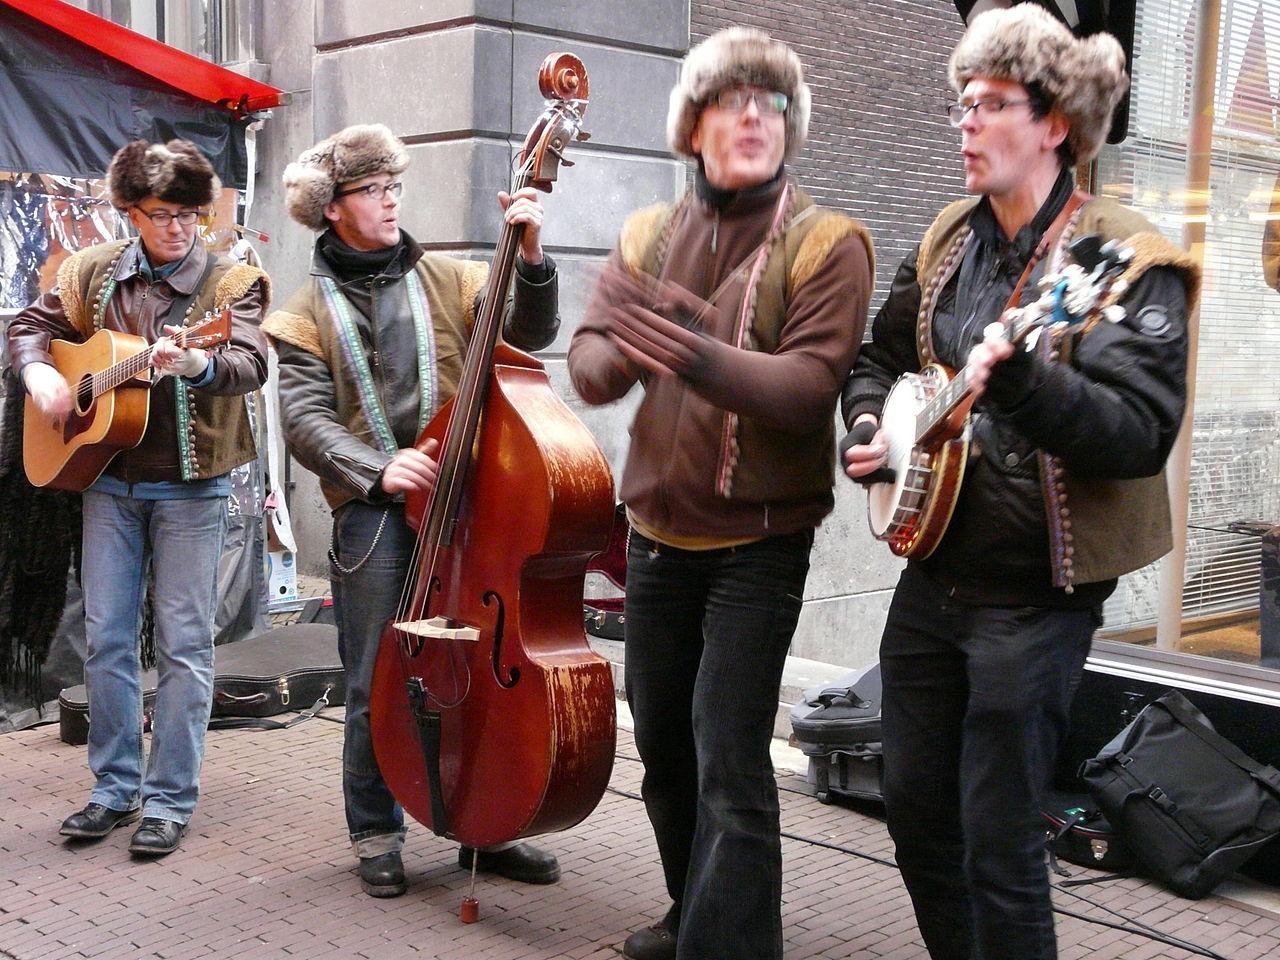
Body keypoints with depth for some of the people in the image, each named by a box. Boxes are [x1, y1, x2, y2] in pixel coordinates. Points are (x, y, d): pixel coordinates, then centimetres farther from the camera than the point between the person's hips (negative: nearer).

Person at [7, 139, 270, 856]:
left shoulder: (232, 281, -6)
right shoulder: (94, 272, 6)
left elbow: (252, 363, -22)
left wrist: (197, 364, -43)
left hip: (191, 487, -4)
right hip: (109, 479, 4)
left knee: (185, 643, 0)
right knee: (106, 638, 8)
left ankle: (170, 798, 10)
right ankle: (114, 788, 21)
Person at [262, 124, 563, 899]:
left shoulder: (448, 280, 10)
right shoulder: (313, 311, 8)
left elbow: (527, 332, -4)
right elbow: (306, 418, -2)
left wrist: (531, 258, -22)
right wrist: (377, 470, -19)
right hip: (373, 515, -1)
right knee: (378, 684, 4)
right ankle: (377, 837, 21)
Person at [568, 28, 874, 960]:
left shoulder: (825, 244, -8)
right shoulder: (649, 235, 6)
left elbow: (811, 387, -21)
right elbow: (589, 358, -3)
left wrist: (701, 358, -37)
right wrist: (622, 357, -27)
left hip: (759, 538, -5)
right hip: (660, 530, 6)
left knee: (729, 759, -12)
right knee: (663, 742, 17)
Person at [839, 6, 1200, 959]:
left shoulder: (1126, 261, -13)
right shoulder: (948, 239, 7)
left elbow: (1143, 432, -24)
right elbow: (883, 356, 21)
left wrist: (1019, 378, -38)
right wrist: (869, 424, 0)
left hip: (1036, 595, -7)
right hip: (933, 572, 7)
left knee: (997, 843, 0)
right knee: (915, 809, 16)